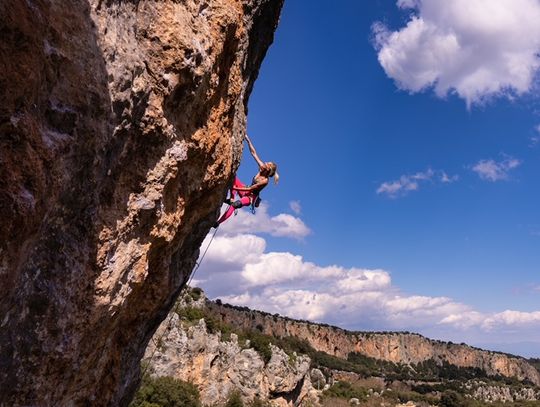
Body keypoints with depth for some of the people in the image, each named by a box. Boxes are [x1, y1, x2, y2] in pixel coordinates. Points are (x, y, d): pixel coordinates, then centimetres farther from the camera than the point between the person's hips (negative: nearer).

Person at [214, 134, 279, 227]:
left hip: (251, 198, -8)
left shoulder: (265, 180, -22)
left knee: (235, 204, -37)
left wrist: (235, 188, -20)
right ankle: (232, 198, -17)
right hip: (246, 192, 8)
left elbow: (250, 189, -20)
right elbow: (253, 153, -5)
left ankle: (218, 222, -38)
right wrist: (247, 139, -11)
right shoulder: (261, 168, -4)